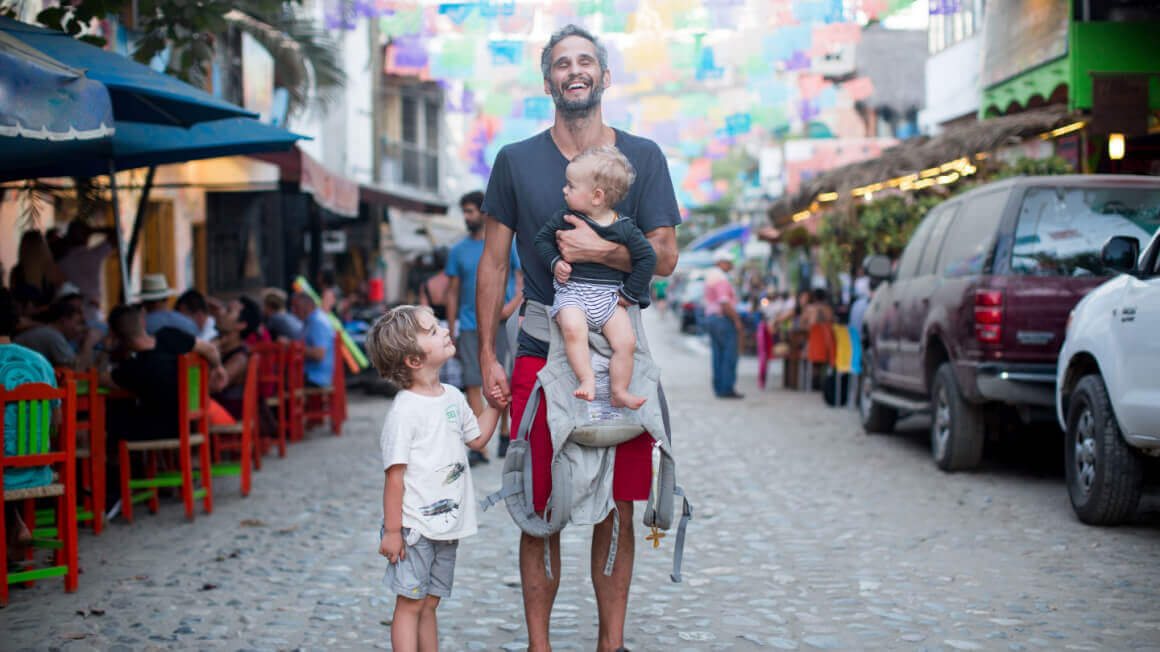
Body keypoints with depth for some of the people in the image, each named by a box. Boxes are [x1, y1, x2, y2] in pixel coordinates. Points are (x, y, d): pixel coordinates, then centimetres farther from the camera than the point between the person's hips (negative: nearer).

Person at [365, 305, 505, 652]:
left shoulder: (453, 397, 7)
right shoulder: (405, 410, -17)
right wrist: (392, 530, -16)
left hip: (447, 522, 7)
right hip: (414, 526, -7)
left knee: (429, 604, 15)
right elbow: (395, 474, -17)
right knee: (410, 603, -1)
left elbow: (477, 438, 24)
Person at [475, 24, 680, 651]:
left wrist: (599, 250, -17)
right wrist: (487, 356, 1)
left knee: (615, 514, 4)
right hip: (540, 357, 0)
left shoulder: (643, 156, 7)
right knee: (541, 515, 1)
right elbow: (493, 262, 7)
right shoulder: (516, 160, 6)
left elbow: (665, 256, 1)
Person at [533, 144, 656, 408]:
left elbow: (647, 258, 4)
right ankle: (587, 379, -25)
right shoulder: (564, 219, 1)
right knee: (573, 329, -32)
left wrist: (629, 293, 2)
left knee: (626, 341, -15)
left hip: (609, 295, 1)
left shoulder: (625, 228, -2)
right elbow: (542, 239, 14)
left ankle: (618, 391, 1)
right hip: (572, 291, -1)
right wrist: (555, 263, -4)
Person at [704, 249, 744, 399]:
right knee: (730, 356, -7)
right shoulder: (721, 279, -15)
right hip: (724, 319, -10)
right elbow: (724, 303, -23)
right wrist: (737, 320, -16)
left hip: (710, 318, 10)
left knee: (718, 357, 9)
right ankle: (727, 389, -8)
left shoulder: (710, 277, 17)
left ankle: (719, 388, 9)